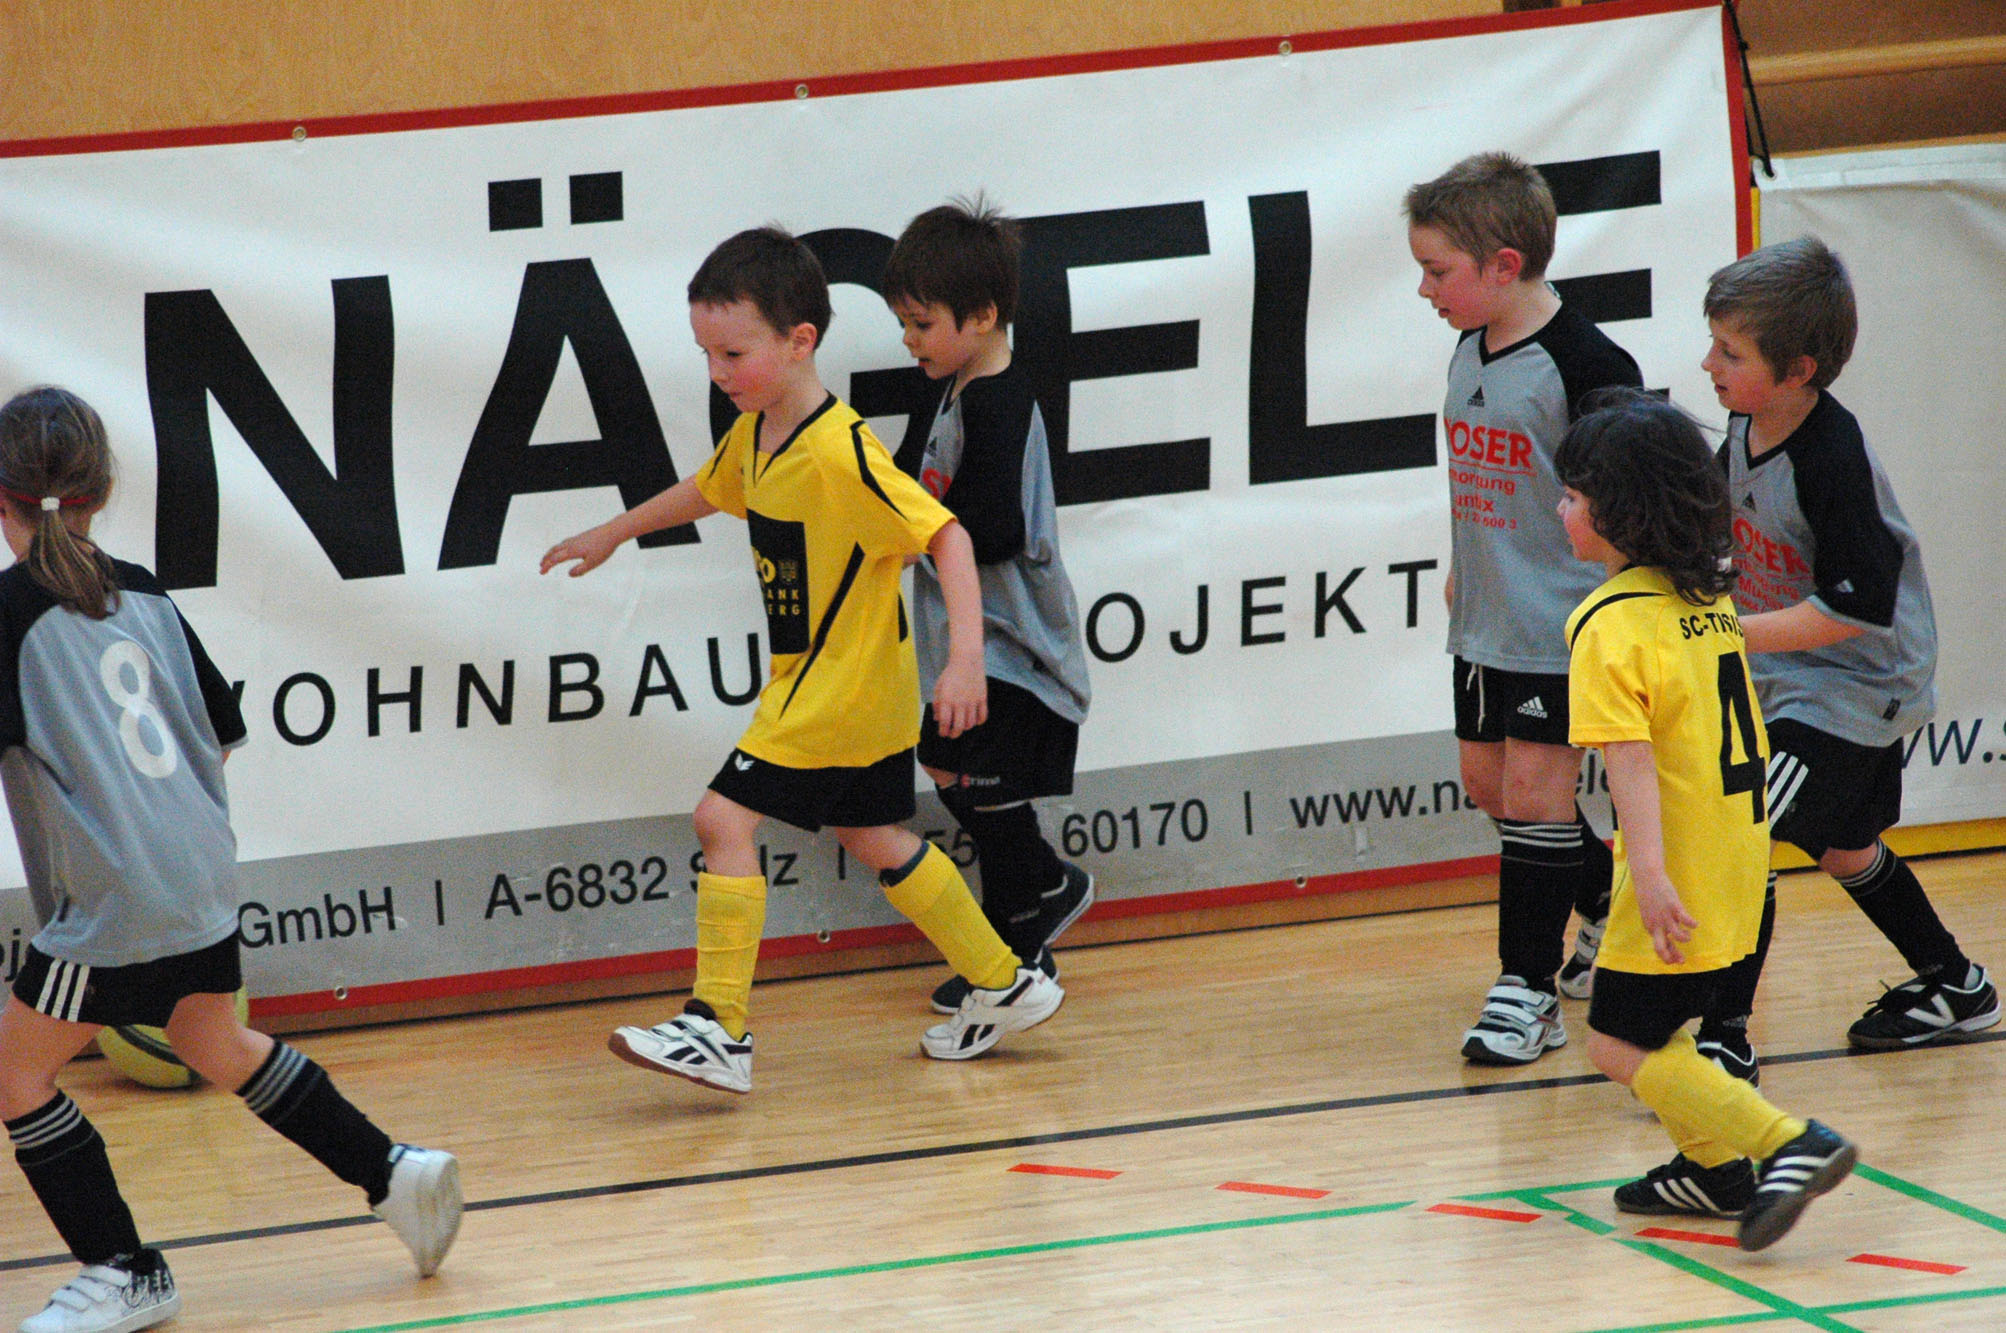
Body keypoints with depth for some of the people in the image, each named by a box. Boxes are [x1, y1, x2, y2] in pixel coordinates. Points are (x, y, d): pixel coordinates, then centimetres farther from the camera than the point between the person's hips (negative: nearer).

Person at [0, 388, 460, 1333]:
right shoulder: (143, 593, 10)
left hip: (114, 897, -8)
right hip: (200, 869, 8)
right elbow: (222, 727, 18)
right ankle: (395, 1174, 29)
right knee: (217, 1047, 27)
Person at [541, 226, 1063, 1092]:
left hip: (838, 690, -10)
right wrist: (615, 534, 36)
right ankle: (1006, 987, 31)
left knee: (725, 818, -13)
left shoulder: (840, 453, -25)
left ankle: (719, 1030, -12)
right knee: (873, 839, 19)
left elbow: (946, 536, -26)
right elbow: (709, 490, 27)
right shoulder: (754, 435, 4)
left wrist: (965, 659, -33)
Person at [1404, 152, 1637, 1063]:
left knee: (1534, 789, -6)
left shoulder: (1587, 367, -19)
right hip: (1488, 620, 9)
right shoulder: (1471, 350, 6)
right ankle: (1608, 906, 36)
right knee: (1485, 778, 15)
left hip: (1564, 624, -9)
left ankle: (1528, 982, 2)